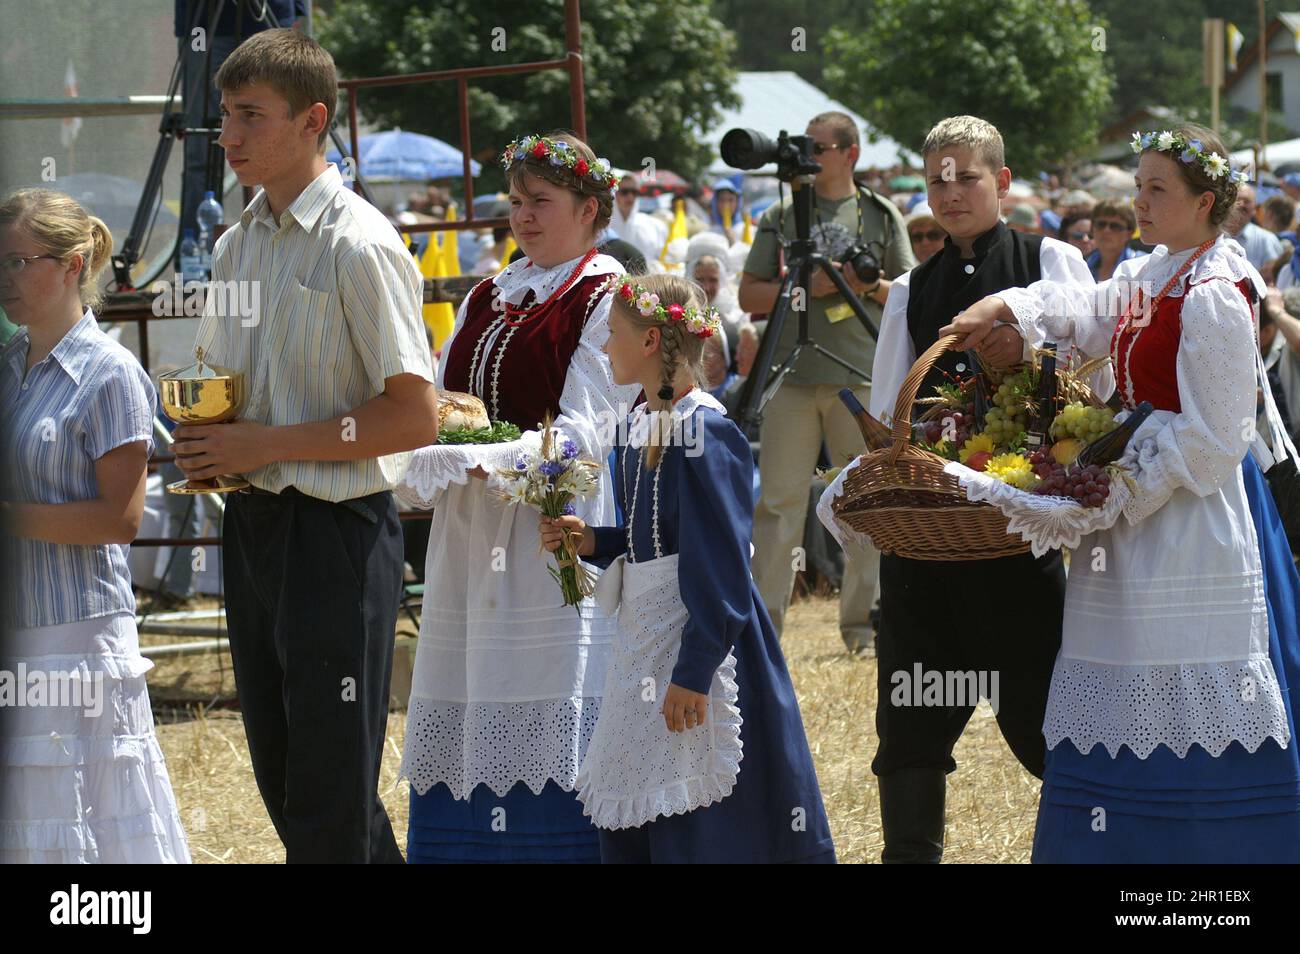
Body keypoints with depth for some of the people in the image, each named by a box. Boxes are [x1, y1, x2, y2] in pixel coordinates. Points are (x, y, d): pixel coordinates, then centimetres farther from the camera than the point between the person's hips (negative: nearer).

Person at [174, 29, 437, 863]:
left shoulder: (358, 246, -14)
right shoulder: (237, 246, 10)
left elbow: (414, 416, -17)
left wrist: (269, 443, -18)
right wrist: (205, 441, 0)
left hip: (335, 534, -8)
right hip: (253, 526, 8)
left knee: (328, 801, -3)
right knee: (281, 769, 14)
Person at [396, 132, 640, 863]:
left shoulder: (604, 301, -3)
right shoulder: (486, 300, 18)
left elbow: (581, 434, -12)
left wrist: (481, 461, -21)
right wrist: (428, 460, -7)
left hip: (555, 525, -7)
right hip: (472, 539, 7)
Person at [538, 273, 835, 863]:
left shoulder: (705, 432, -18)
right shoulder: (642, 425, 10)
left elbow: (719, 564, -20)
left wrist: (692, 671, -23)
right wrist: (593, 541, 4)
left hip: (699, 633, -9)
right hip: (645, 632, 9)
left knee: (697, 824, -4)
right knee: (630, 823, 13)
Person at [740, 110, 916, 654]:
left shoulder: (882, 216, 8)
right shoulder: (780, 217, 10)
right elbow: (750, 296, 6)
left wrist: (870, 286, -12)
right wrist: (806, 286, -9)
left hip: (862, 379, 0)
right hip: (792, 378, 0)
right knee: (778, 502, -1)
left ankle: (863, 621, 11)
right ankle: (762, 623, 2)